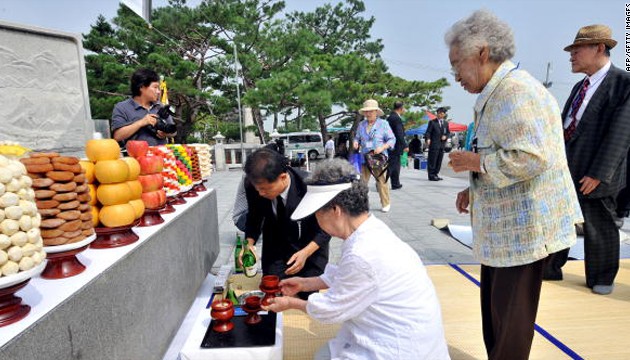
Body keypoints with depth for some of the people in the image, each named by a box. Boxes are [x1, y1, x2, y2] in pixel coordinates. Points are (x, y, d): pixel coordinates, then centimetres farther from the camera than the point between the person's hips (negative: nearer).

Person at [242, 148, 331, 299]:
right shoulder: (252, 184, -22)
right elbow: (254, 218, -1)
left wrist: (306, 253, -30)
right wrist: (249, 243, -19)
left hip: (312, 247, -2)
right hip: (275, 250, 3)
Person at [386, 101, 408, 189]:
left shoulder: (389, 117, 12)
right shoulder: (397, 118, -16)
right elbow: (399, 134, -20)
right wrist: (405, 146, -16)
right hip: (395, 147, -10)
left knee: (395, 166, 17)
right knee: (391, 166, -6)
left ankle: (396, 184, 25)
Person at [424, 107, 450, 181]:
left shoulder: (446, 123, 16)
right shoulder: (432, 122, 0)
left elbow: (448, 132, 21)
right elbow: (428, 132, -5)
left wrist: (445, 136, -2)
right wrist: (428, 139, -23)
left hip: (442, 145, 6)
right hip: (434, 144, -6)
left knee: (439, 161, 9)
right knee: (432, 161, -6)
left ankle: (435, 174, 18)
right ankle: (431, 176, -2)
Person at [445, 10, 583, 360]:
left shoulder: (515, 90, -18)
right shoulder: (498, 93, 15)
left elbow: (531, 157, -29)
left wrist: (475, 162, -15)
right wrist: (475, 189, 11)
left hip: (521, 228, -10)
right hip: (504, 225, 10)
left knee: (509, 321, 6)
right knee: (495, 314, 21)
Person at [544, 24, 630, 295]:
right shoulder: (580, 87, 13)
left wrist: (598, 173, -19)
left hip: (593, 174, -7)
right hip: (566, 171, 7)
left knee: (599, 227, 10)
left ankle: (601, 278, 29)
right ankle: (550, 268, 27)